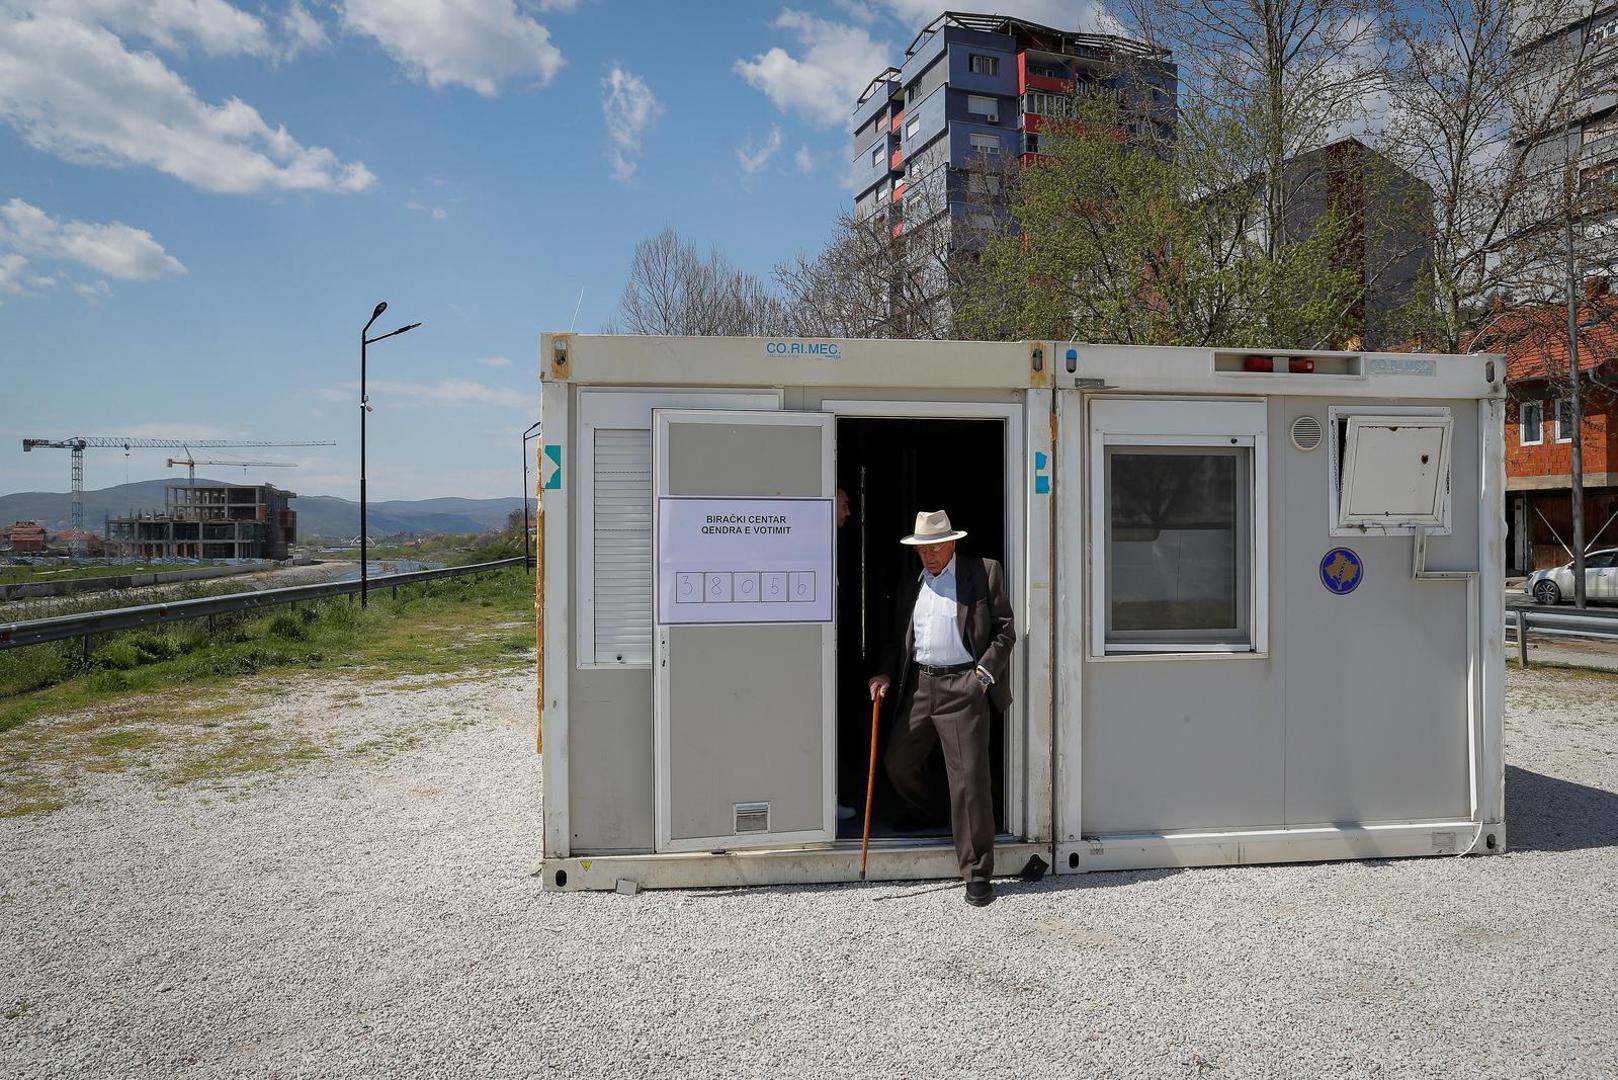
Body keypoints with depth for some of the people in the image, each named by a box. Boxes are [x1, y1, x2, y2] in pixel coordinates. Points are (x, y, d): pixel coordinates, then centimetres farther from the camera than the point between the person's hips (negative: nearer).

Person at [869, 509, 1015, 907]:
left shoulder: (984, 573, 0)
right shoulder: (910, 585, 14)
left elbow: (1005, 630, -1)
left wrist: (984, 671, -11)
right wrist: (886, 674, 5)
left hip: (963, 686, -5)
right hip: (918, 684, 6)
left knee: (969, 778, -5)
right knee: (897, 763, 13)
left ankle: (977, 874, 4)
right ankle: (924, 814, 45)